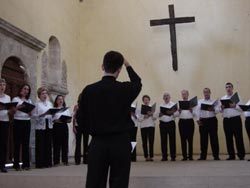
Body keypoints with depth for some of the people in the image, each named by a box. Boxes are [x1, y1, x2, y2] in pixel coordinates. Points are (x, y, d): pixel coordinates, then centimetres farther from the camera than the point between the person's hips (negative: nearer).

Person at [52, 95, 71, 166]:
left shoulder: (66, 109, 16)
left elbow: (70, 120, 12)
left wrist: (66, 120, -8)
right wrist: (56, 120, -18)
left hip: (64, 126, 3)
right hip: (56, 126, -3)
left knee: (65, 143, 1)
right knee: (56, 144, -4)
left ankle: (65, 160, 8)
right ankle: (56, 161, 1)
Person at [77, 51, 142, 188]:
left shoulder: (89, 90, -4)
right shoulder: (125, 89, -6)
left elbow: (81, 119, 2)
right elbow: (137, 83, 18)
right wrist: (127, 65, 28)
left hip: (97, 143, 1)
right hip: (120, 142, -1)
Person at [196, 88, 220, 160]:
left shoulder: (214, 101, 8)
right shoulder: (199, 102, 14)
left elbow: (218, 110, -4)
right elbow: (197, 111, 7)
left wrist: (213, 109, -25)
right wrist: (198, 119, -5)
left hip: (212, 120, -2)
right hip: (203, 121, 2)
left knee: (214, 138, -2)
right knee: (203, 138, 3)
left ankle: (216, 155, 2)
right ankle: (203, 156, 9)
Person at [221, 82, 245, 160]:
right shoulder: (222, 98, 16)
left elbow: (241, 108, -2)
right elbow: (221, 111, 14)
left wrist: (235, 106, -19)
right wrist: (222, 108, -8)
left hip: (236, 119, -3)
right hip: (226, 120, 4)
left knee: (238, 137, -6)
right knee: (228, 138, 3)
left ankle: (241, 155, -1)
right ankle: (231, 155, 9)